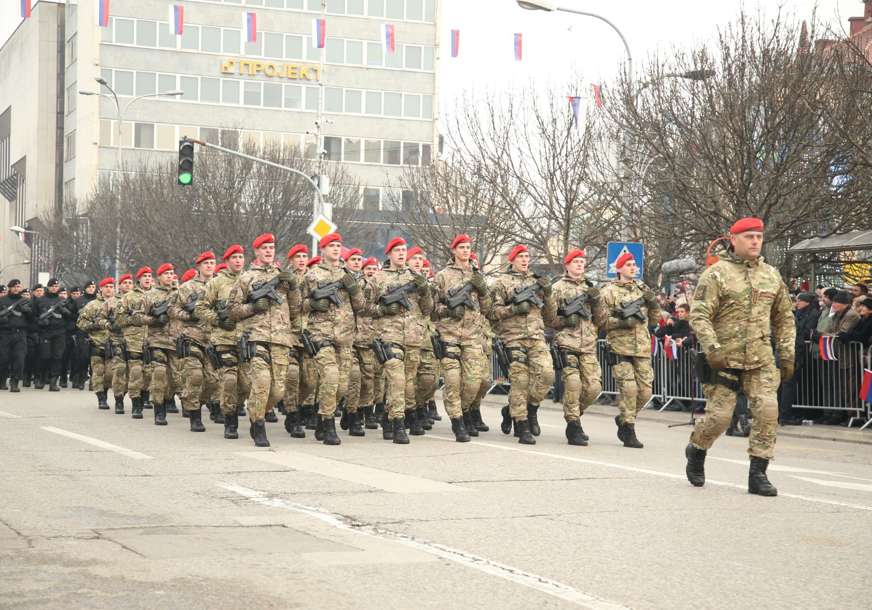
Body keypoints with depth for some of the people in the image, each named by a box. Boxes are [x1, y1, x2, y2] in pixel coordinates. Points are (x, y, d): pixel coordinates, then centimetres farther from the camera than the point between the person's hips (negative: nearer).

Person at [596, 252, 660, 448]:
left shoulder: (642, 289, 16)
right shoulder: (609, 291, 1)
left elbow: (654, 320, 20)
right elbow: (602, 321, -4)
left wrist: (653, 303, 2)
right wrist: (623, 321, -17)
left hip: (643, 349, 5)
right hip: (620, 347, -5)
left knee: (645, 391, 2)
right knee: (628, 388, -11)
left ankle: (623, 418, 24)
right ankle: (628, 432, -1)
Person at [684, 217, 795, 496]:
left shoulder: (772, 276, 12)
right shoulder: (716, 274, -4)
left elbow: (784, 319, 19)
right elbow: (699, 315, -10)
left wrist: (787, 355, 12)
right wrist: (712, 350, -20)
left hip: (761, 361, 4)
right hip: (725, 360, -4)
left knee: (767, 411, -9)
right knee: (719, 415, -3)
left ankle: (758, 474, -1)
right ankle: (696, 450, 29)